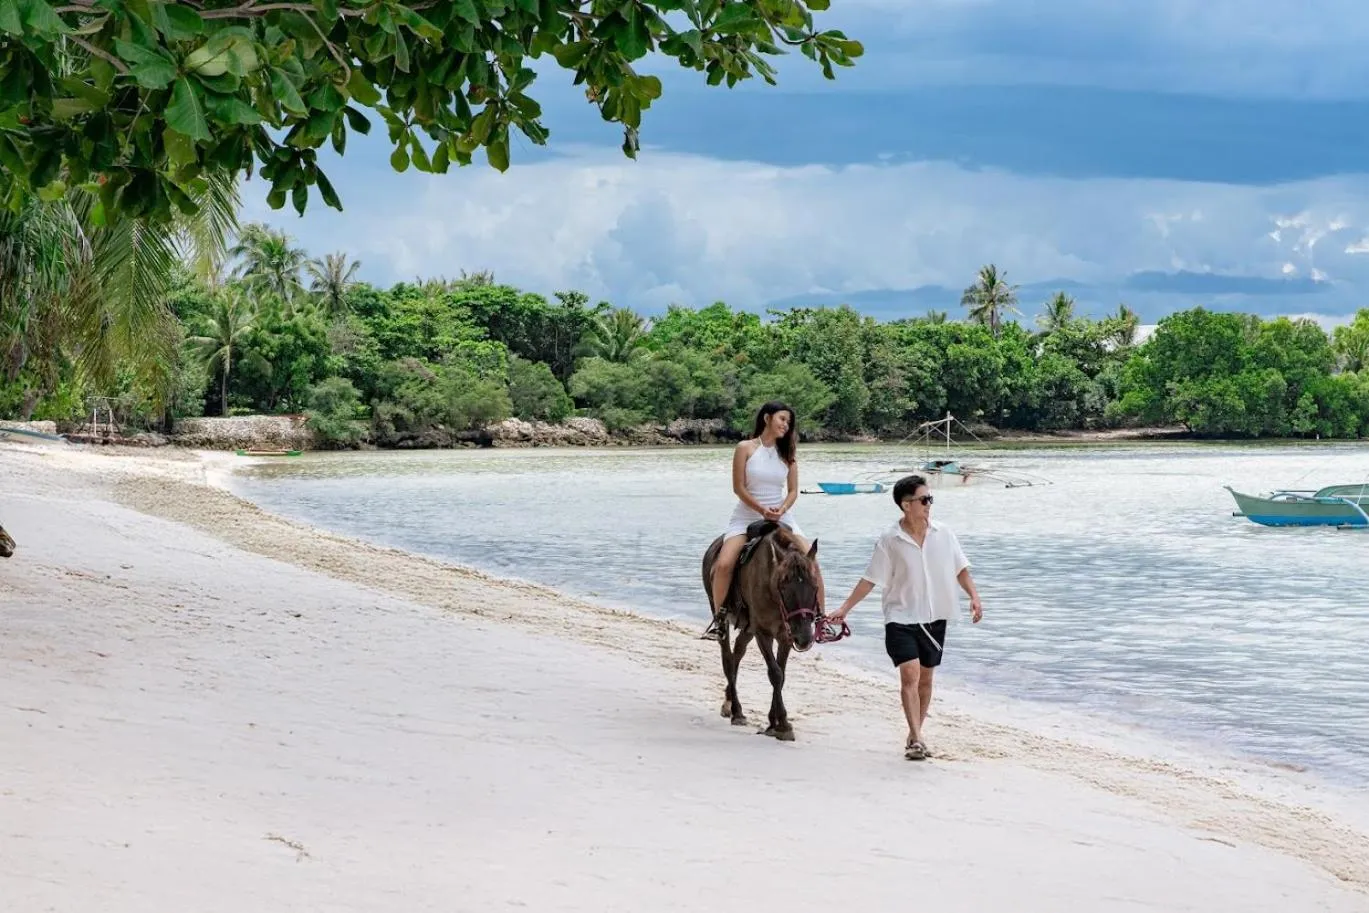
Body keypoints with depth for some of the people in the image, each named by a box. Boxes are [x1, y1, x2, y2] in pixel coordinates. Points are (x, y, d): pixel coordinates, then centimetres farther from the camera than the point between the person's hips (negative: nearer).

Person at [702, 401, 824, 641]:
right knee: (723, 564, -24)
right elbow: (739, 488, -7)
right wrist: (762, 510, -18)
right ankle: (718, 618, -7)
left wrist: (782, 509, -16)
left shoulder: (787, 453, 6)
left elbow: (793, 490, 4)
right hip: (747, 517, -3)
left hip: (781, 518, 3)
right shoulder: (745, 448, -4)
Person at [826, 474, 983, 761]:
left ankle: (914, 736, 27)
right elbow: (870, 579, -3)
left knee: (925, 678, 12)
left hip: (935, 618, 4)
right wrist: (845, 608, -5)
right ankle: (916, 740, -21)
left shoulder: (943, 534, -1)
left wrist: (973, 596, -4)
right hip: (902, 618, -4)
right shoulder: (890, 540, -8)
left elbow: (960, 569, 9)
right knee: (910, 674, -18)